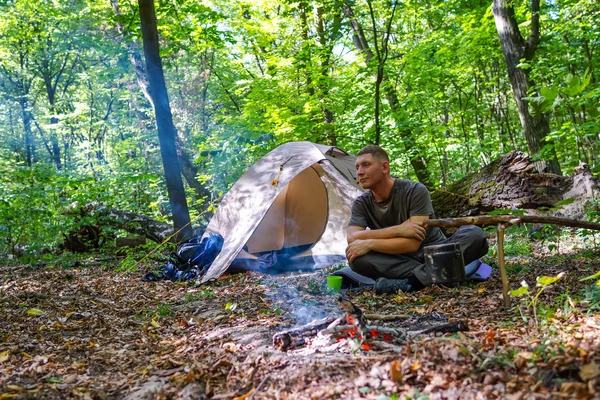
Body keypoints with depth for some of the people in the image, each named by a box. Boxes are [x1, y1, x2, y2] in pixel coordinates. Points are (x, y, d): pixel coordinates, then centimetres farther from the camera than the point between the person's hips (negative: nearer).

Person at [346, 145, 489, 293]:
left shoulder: (415, 191, -15)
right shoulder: (361, 203, -4)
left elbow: (413, 243, -23)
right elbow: (352, 238, -22)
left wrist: (369, 244, -27)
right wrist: (397, 230, -29)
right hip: (397, 261, 1)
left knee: (474, 234, -27)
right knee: (355, 256, -28)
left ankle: (414, 279, -38)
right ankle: (427, 273, -30)